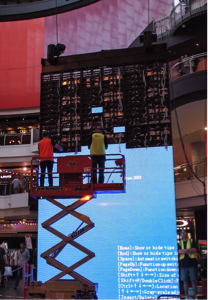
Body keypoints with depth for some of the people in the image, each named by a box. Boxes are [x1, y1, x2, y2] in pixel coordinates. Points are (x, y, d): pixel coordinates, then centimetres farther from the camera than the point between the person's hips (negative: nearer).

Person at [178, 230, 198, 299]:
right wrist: (189, 249, -8)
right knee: (185, 281, 2)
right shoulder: (179, 244, 14)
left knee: (193, 280, -2)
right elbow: (179, 251, -3)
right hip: (183, 264, 2)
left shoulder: (192, 242, 9)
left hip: (192, 264, -2)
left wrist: (184, 251, -7)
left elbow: (194, 250, -6)